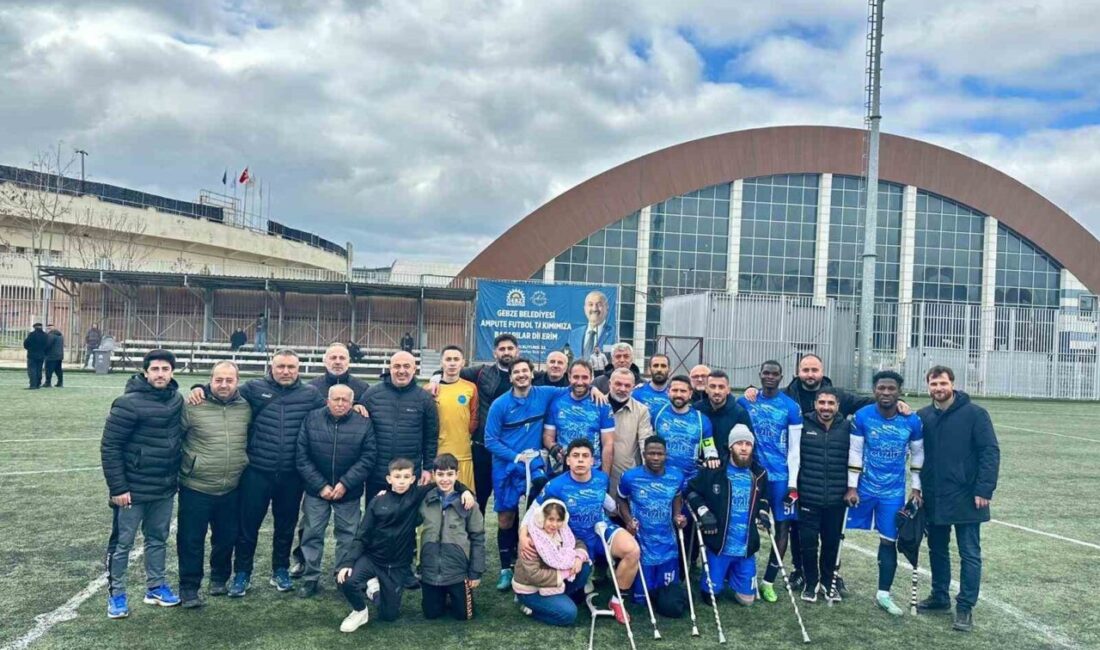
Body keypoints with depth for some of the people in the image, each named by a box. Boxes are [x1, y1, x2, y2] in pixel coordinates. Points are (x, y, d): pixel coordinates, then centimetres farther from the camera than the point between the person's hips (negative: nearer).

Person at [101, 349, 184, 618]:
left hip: (165, 489, 6)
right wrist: (118, 487, -17)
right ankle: (116, 594, 21)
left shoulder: (177, 400, 2)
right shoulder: (129, 403, -18)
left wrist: (177, 475, 13)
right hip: (133, 490, -6)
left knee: (158, 539, 17)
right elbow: (110, 447, -16)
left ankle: (155, 587, 31)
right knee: (122, 543, 7)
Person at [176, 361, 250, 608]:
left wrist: (243, 465, 14)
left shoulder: (246, 408, 0)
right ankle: (189, 587, 20)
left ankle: (219, 578, 37)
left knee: (227, 538, 17)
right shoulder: (193, 407, -12)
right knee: (191, 540, 5)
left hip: (231, 490, 4)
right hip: (195, 488, -3)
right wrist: (181, 467, -2)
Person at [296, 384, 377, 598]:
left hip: (349, 492, 0)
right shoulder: (311, 420, -5)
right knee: (312, 533, 7)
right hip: (316, 489, 1)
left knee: (348, 536, 7)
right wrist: (320, 485, -12)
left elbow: (368, 457, -10)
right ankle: (310, 578, 20)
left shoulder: (364, 423, -7)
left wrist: (345, 484, -17)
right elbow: (302, 457, -6)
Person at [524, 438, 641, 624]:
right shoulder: (557, 486, -20)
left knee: (633, 550, -26)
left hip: (602, 530, 1)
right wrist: (523, 536, -24)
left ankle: (617, 599, -4)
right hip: (577, 539, -1)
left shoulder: (602, 479, -9)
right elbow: (534, 510, -9)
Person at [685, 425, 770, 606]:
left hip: (746, 547, 3)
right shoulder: (714, 471, -10)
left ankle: (729, 575, 38)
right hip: (719, 544, -3)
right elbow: (691, 491, 1)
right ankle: (717, 576, 37)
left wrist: (763, 513, 5)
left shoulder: (759, 474, 4)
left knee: (746, 598, 9)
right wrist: (703, 513, -12)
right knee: (712, 593, 3)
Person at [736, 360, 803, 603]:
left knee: (782, 526, 0)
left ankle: (769, 581, 10)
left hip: (780, 475, -1)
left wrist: (793, 483, -5)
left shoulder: (791, 407, -2)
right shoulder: (745, 402, 3)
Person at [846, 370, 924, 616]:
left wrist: (916, 487, 6)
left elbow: (918, 454, 7)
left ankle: (883, 594, 15)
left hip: (893, 493, 1)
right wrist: (851, 487, -7)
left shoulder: (912, 421, -7)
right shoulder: (862, 416, -11)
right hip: (863, 488, 0)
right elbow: (855, 452, -6)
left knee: (889, 541, 4)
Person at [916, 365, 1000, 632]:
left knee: (970, 554, 2)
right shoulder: (922, 417, 4)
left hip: (966, 499, -5)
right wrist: (919, 488, 2)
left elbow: (990, 452, -11)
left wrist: (984, 490, -15)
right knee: (937, 550, 15)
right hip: (934, 499, 5)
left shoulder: (974, 414, -8)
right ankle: (939, 597, 29)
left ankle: (965, 608, 9)